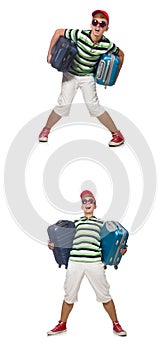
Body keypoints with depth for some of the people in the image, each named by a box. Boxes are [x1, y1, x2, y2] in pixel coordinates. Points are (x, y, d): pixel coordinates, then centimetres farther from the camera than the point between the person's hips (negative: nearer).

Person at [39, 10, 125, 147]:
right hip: (70, 74, 0)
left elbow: (120, 54, 0)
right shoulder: (80, 35, -27)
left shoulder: (107, 45, -20)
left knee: (93, 105, -8)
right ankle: (46, 129, 17)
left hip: (88, 77, 0)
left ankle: (117, 134, 3)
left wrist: (114, 76, -2)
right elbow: (58, 32, -15)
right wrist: (50, 53, -14)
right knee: (64, 104, -4)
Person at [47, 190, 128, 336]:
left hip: (94, 262, -1)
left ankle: (116, 325, 13)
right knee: (69, 295, 9)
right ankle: (62, 324, 24)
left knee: (104, 295, 1)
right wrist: (54, 245, 3)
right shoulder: (76, 223, 19)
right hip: (75, 261, 1)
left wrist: (120, 250, -3)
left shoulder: (101, 223, 17)